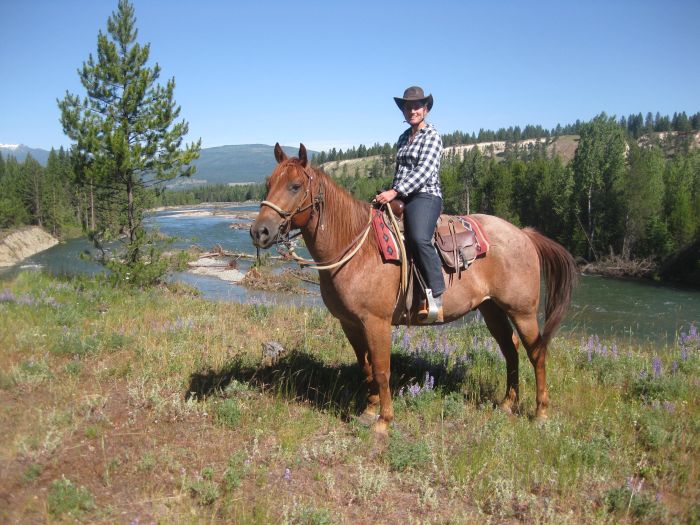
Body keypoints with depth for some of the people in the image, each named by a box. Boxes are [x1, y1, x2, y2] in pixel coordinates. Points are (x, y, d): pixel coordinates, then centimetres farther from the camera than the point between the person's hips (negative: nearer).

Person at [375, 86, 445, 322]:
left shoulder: (432, 136, -1)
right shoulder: (403, 138, 22)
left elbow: (424, 171, -14)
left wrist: (395, 191, -22)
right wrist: (391, 193, 20)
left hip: (425, 197, -9)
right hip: (399, 198, 9)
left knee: (419, 238, -33)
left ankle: (436, 296, -30)